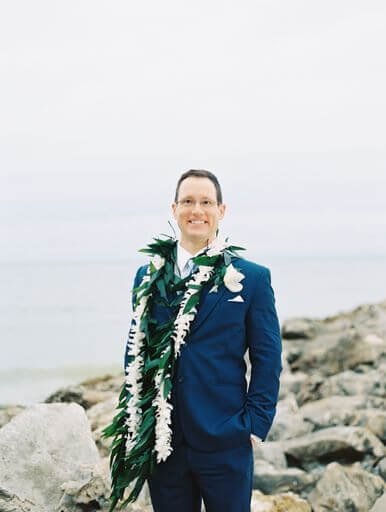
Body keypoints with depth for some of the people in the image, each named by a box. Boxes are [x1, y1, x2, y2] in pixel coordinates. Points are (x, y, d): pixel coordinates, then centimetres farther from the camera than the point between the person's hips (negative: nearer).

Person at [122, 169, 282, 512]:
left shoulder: (253, 278, -1)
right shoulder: (148, 276, 7)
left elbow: (268, 359, -1)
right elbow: (135, 350, 12)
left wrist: (256, 427, -6)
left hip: (226, 444, -2)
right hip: (161, 441, 3)